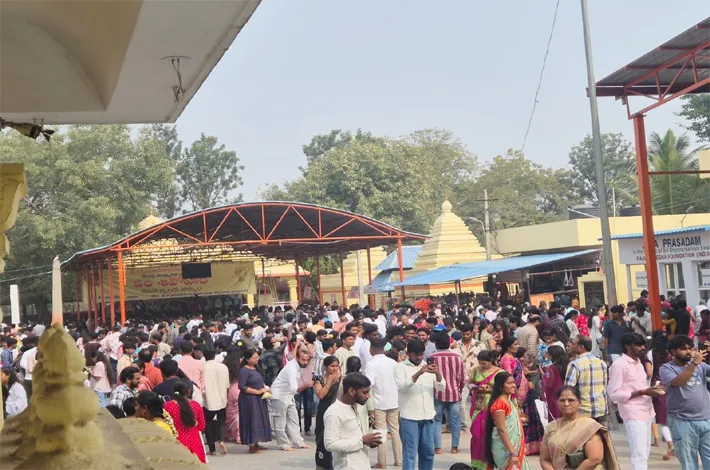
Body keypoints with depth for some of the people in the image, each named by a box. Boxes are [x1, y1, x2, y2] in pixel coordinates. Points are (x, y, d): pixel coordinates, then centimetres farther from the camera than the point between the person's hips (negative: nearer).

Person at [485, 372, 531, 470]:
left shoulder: (509, 401, 11)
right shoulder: (499, 404, -18)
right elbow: (501, 430, -22)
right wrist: (512, 453, -25)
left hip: (514, 446, 9)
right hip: (505, 449, -9)